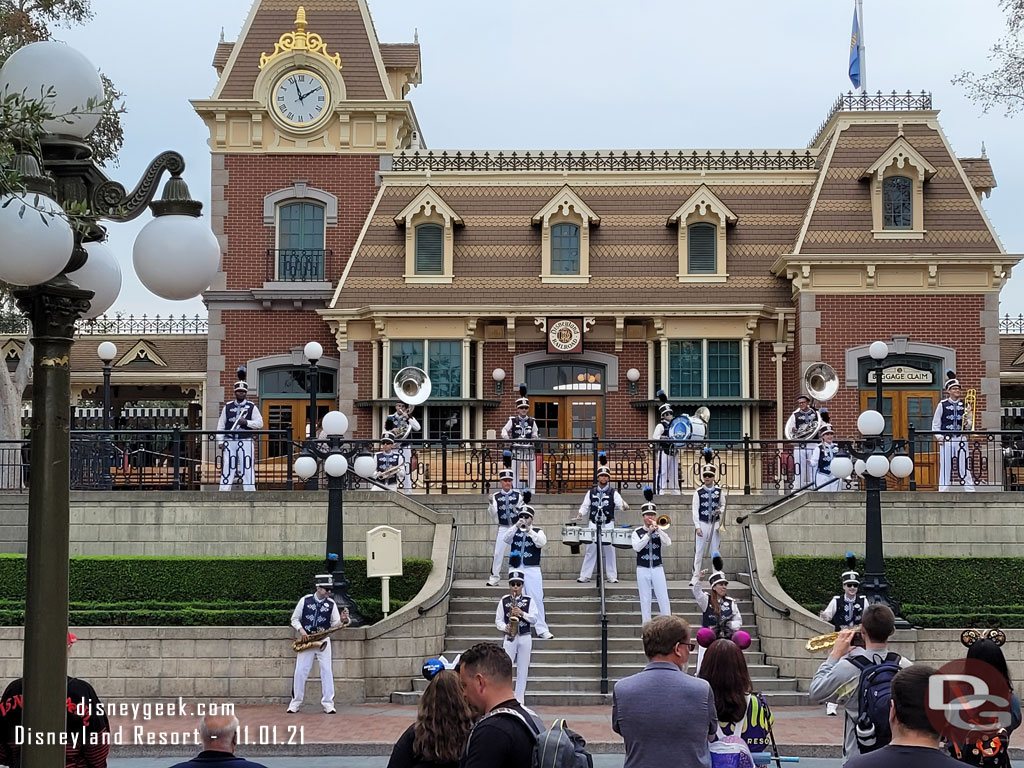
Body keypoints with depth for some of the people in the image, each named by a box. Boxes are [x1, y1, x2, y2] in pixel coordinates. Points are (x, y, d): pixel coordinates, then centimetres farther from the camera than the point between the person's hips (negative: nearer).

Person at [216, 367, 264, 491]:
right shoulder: (227, 407, 11)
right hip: (229, 442, 2)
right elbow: (221, 425, 11)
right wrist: (220, 441, 2)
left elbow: (260, 423, 1)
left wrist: (246, 422, -13)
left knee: (248, 471, -5)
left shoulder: (252, 407, 6)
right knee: (226, 471, -2)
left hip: (245, 442, -2)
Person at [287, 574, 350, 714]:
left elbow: (334, 624, 1)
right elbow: (294, 619, 3)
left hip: (323, 641, 1)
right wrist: (301, 630, -13)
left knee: (327, 671, -6)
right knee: (300, 671, -2)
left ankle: (328, 704, -1)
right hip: (306, 640, -1)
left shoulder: (331, 604, 0)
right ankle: (295, 703, 9)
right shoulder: (305, 600, -2)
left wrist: (341, 620, -20)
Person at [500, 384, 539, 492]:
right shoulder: (513, 420, 3)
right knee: (515, 471, 1)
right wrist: (505, 436, -14)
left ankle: (532, 490, 11)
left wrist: (535, 436, -7)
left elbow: (536, 432, 16)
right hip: (517, 449, -2)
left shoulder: (531, 421, 7)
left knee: (532, 471, 2)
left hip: (529, 449, 2)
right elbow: (504, 429, 8)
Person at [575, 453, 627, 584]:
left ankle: (611, 576, 7)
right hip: (594, 525, 1)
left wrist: (624, 507, -30)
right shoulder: (591, 492, 8)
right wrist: (580, 513, -8)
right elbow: (585, 506, 11)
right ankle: (584, 576, 1)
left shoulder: (613, 493, 2)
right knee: (590, 551, 0)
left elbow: (620, 504, -8)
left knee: (609, 551, 1)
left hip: (608, 526, -1)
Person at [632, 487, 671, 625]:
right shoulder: (637, 532, 1)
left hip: (657, 568, 1)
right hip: (642, 569, -1)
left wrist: (657, 529, -18)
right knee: (645, 600, 3)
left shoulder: (660, 531, 6)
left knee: (664, 599, -3)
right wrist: (648, 534, -18)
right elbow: (636, 547, -14)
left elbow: (668, 543, -11)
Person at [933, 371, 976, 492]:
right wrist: (939, 437, -6)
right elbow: (935, 424, 5)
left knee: (964, 467, 0)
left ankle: (970, 490, 2)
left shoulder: (964, 405, 10)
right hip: (946, 440, -2)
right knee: (945, 467, -1)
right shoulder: (942, 405, 3)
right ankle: (943, 491, 3)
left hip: (960, 439, 2)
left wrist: (966, 420, -6)